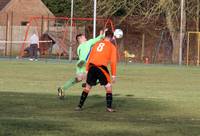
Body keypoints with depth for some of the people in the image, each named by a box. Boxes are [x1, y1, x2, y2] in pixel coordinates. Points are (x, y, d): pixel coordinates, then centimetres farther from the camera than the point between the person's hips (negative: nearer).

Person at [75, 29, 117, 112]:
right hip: (101, 67, -4)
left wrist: (87, 69, 21)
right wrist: (113, 75, 3)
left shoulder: (97, 44, 19)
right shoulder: (112, 47, 7)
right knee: (108, 87, 7)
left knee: (87, 87, 14)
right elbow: (113, 61, 1)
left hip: (92, 67, 4)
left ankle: (79, 106, 13)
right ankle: (109, 107, -2)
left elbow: (90, 57, 17)